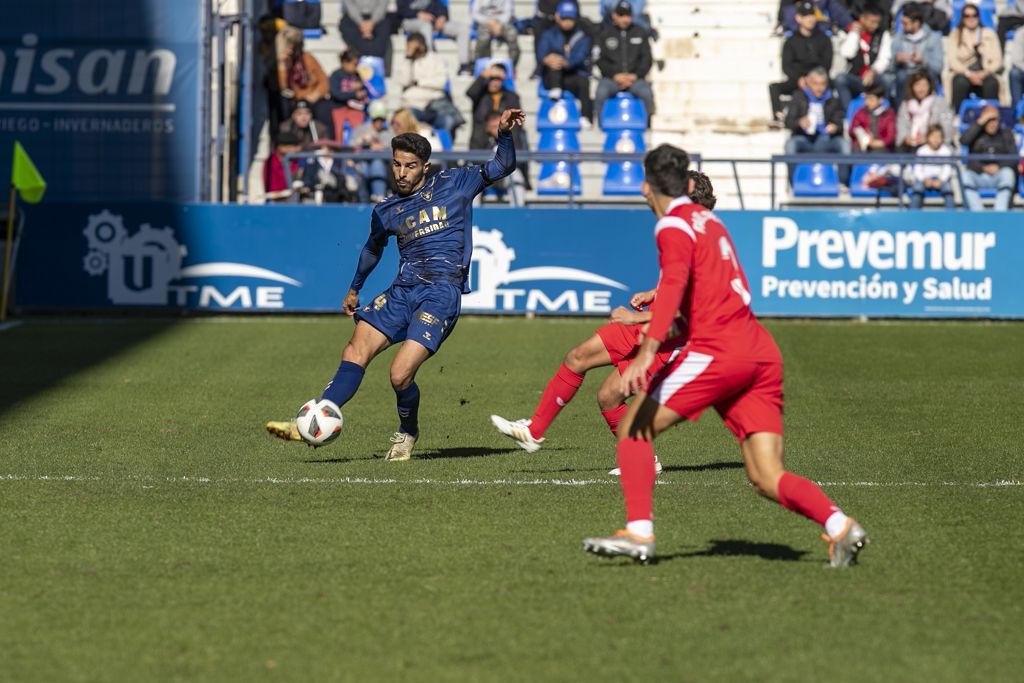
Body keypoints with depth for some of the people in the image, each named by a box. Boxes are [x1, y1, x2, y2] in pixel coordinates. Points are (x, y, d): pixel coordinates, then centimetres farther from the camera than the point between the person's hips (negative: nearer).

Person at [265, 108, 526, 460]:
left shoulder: (453, 184, 8)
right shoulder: (386, 212, 17)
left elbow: (502, 167, 11)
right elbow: (373, 249, 35)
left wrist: (504, 134, -6)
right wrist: (354, 289, 43)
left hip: (442, 293, -5)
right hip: (403, 290, 5)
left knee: (400, 375, -17)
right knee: (354, 354, -13)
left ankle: (407, 433, 11)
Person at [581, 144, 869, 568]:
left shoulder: (674, 226, -2)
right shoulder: (709, 220, 23)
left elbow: (674, 283, -20)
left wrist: (648, 351, -29)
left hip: (718, 350, -8)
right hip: (762, 353, 8)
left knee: (634, 428, 3)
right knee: (767, 478, 2)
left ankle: (639, 534, -7)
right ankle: (839, 525, -19)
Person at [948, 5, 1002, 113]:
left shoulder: (989, 34, 13)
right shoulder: (956, 34, 10)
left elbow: (997, 60, 7)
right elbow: (953, 60, 1)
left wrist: (984, 73, -12)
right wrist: (969, 74, -15)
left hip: (984, 75, 1)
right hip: (964, 74, -1)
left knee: (992, 83, -35)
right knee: (961, 83, -36)